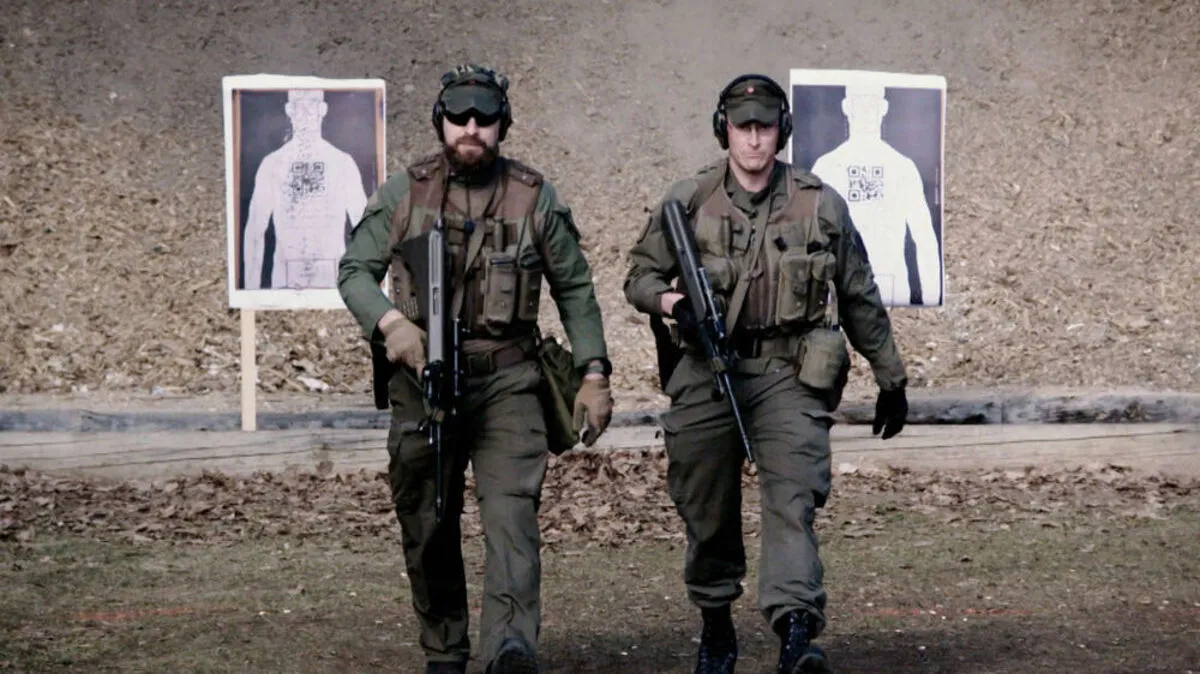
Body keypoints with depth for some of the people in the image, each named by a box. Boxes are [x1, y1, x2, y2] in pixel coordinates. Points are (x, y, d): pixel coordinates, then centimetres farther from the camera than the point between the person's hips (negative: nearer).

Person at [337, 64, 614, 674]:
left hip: (507, 380, -1)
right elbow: (355, 271, 6)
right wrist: (391, 323, -14)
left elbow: (575, 290, 10)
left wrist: (594, 374, 4)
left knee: (511, 511, -18)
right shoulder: (402, 194, 5)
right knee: (428, 529, 8)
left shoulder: (536, 199, 4)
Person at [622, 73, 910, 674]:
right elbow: (640, 275, 11)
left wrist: (891, 378, 17)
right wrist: (671, 301, -12)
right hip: (707, 374, 1)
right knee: (707, 512, 8)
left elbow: (861, 302, 13)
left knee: (792, 500, -16)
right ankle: (715, 625, 28)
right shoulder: (689, 202, 3)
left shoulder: (820, 206, 4)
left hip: (790, 374, -1)